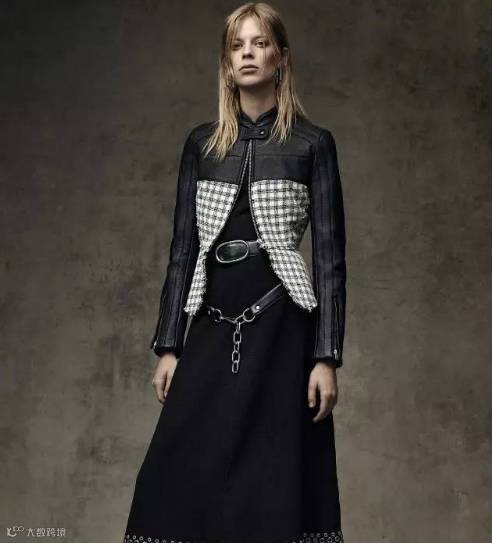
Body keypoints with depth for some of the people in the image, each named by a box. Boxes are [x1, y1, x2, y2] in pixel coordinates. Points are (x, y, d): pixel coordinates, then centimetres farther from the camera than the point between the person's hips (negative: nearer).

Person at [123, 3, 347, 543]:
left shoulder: (313, 143, 1)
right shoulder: (201, 143, 10)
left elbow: (330, 256, -2)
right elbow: (182, 248, 9)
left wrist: (327, 356, -9)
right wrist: (168, 345, 5)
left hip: (280, 329, -3)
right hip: (212, 329, 3)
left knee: (275, 482, 2)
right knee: (178, 479, 1)